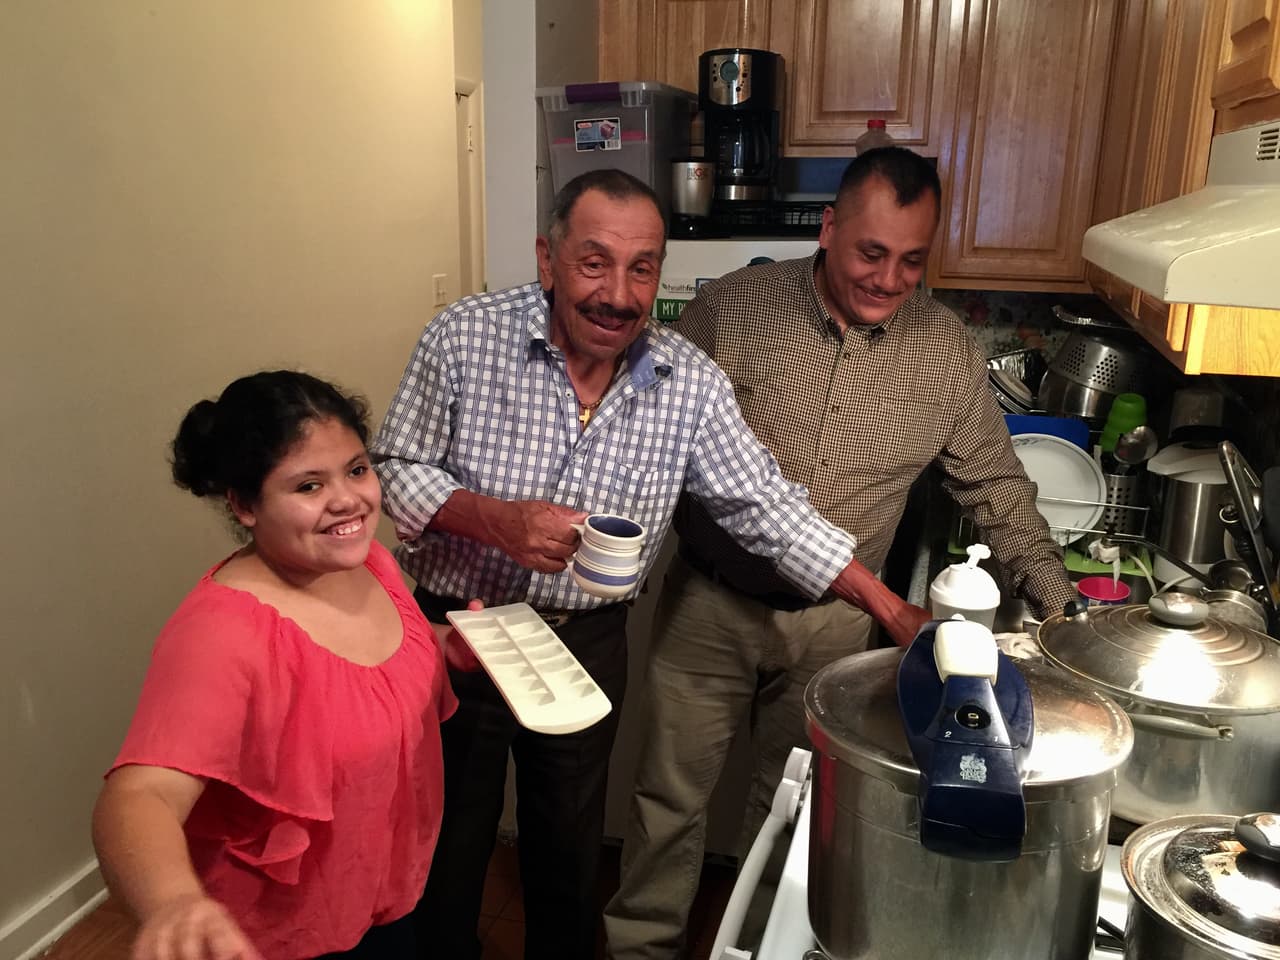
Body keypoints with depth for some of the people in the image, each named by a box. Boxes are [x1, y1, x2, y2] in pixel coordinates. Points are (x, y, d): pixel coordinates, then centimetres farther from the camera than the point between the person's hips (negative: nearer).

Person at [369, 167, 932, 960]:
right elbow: (395, 471, -8)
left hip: (588, 645, 2)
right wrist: (498, 520, -27)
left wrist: (893, 611, -14)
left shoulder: (692, 383, -9)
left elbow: (769, 508, -7)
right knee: (448, 842, 18)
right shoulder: (465, 339, -14)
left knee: (571, 846, 21)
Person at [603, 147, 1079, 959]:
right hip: (710, 605, -1)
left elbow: (995, 483, 5)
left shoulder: (949, 350, -4)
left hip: (835, 623, 2)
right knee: (672, 796, 12)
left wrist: (1056, 598, 1)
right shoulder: (731, 307, -11)